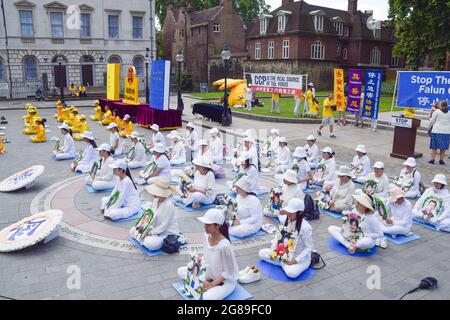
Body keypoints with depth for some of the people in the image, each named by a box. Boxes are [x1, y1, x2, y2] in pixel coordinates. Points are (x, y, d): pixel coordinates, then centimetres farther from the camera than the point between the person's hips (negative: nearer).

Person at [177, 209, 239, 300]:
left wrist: (211, 284, -19)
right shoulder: (206, 236, -11)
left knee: (205, 297, -32)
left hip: (226, 281, -7)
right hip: (209, 274, 8)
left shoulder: (224, 246, -33)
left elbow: (228, 273, -23)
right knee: (181, 271, 3)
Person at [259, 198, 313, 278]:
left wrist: (296, 260, -25)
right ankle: (284, 263, -4)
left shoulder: (305, 227, -27)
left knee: (291, 273, -36)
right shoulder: (285, 220, -8)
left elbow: (309, 247, -20)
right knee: (261, 253, 1)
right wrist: (273, 250, -5)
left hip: (300, 257, -6)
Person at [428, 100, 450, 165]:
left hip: (437, 131, -2)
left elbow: (432, 121, 2)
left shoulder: (436, 112, -3)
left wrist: (429, 127, 15)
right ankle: (441, 160, 9)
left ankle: (432, 159, 1)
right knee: (443, 147, 8)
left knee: (434, 146, 3)